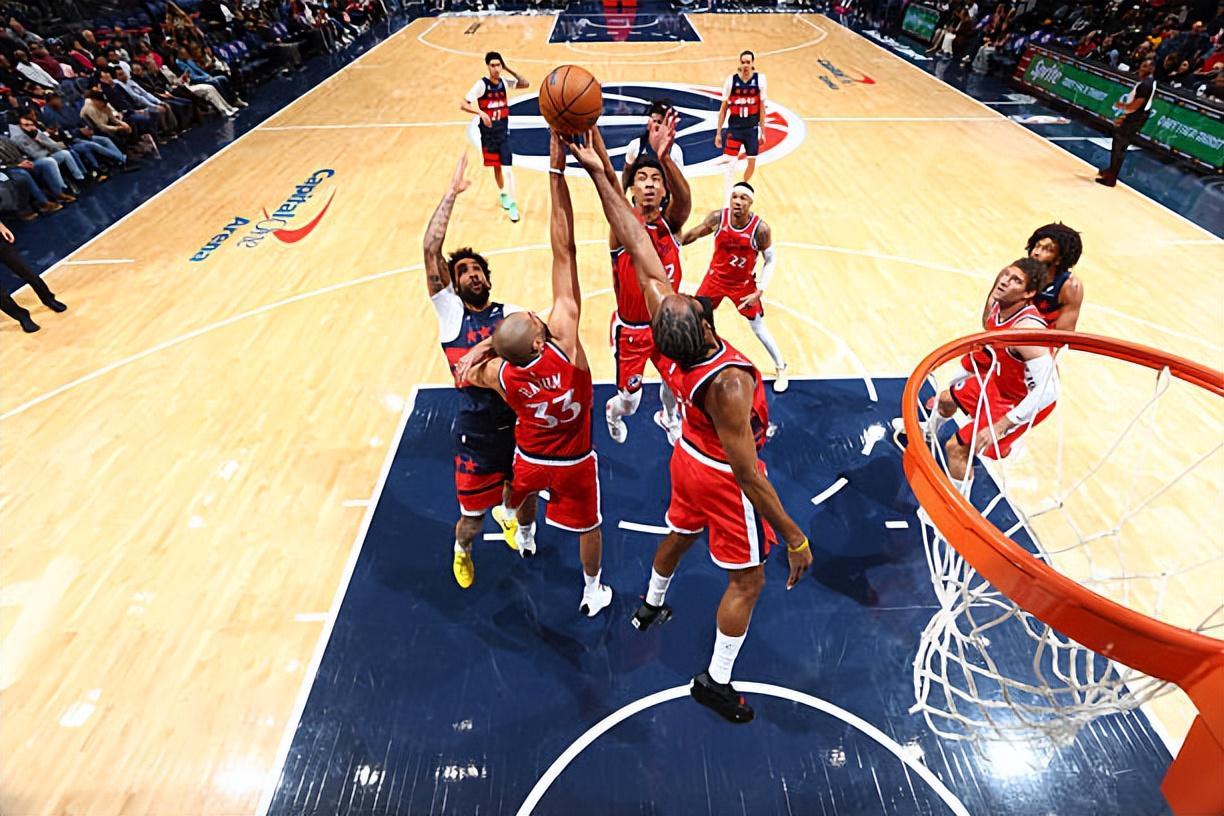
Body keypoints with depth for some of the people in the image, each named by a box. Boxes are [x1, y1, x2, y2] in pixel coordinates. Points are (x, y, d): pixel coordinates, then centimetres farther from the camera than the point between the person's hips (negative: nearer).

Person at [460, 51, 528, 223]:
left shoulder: (504, 82, -1)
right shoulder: (481, 84, -12)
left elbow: (526, 84, 6)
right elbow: (463, 105, -16)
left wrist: (510, 70, -5)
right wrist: (480, 112, -33)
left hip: (503, 130, 1)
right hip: (488, 132, -1)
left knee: (507, 168, -9)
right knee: (496, 166, 13)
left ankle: (512, 203, -9)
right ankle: (502, 193, 36)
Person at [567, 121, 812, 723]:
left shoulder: (665, 323, -23)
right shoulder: (728, 383, -39)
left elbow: (640, 251, -18)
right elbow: (747, 475, -32)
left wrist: (598, 174, -15)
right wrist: (794, 537, -22)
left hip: (689, 459, 7)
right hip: (722, 479, -7)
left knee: (679, 535, 33)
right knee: (748, 580, 15)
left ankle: (651, 607, 60)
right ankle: (716, 680, 31)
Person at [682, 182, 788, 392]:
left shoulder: (760, 229, -23)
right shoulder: (718, 218, -19)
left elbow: (770, 260, -11)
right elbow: (693, 234, -2)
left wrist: (759, 292, -18)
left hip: (743, 283, -2)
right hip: (716, 278, 2)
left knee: (758, 327, 5)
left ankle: (781, 369, 24)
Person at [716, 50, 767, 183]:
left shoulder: (760, 79, -4)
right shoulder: (731, 80, -6)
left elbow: (762, 107, 2)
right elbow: (723, 108, -1)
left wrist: (762, 131, 2)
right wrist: (718, 133, -1)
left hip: (752, 128, 2)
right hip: (735, 127, -2)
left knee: (752, 162, 11)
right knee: (731, 162, -10)